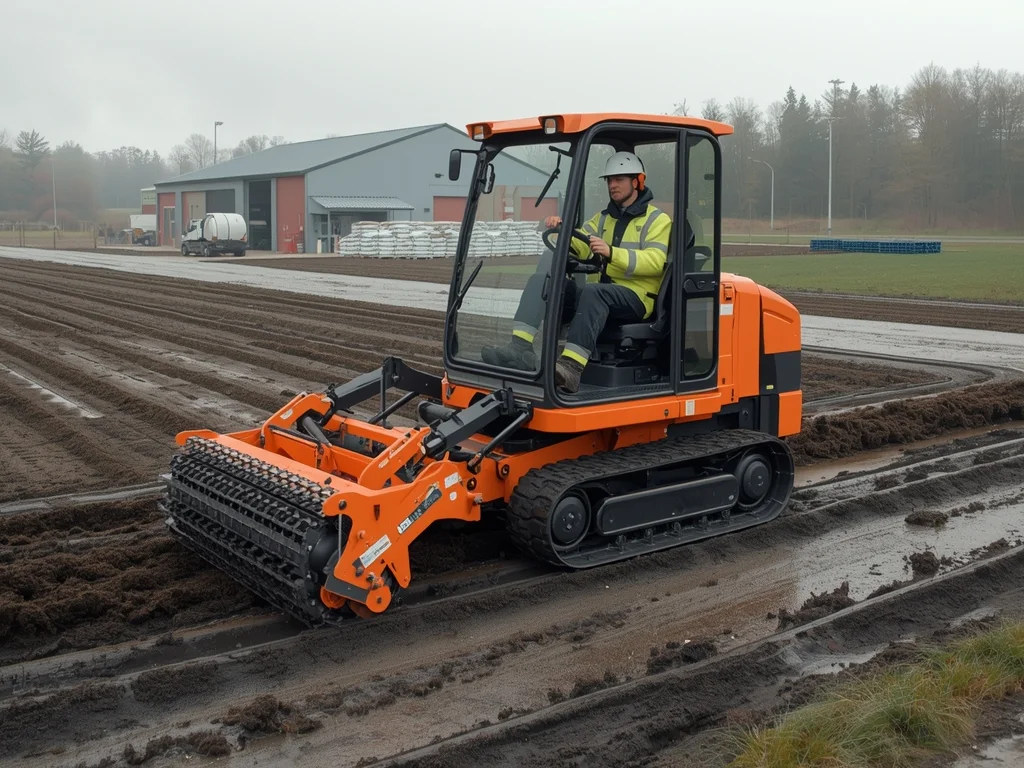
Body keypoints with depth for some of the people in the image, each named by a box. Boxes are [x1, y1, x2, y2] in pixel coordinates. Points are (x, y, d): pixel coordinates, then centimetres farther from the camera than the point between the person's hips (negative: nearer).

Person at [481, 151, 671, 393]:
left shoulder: (657, 220, 6)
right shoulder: (603, 218, 26)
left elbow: (655, 261, -13)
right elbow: (578, 246, 13)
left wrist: (612, 253, -26)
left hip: (634, 298, -6)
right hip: (600, 296, 6)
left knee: (592, 292, -39)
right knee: (542, 280, -16)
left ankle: (572, 367, -57)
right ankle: (520, 347, -37)